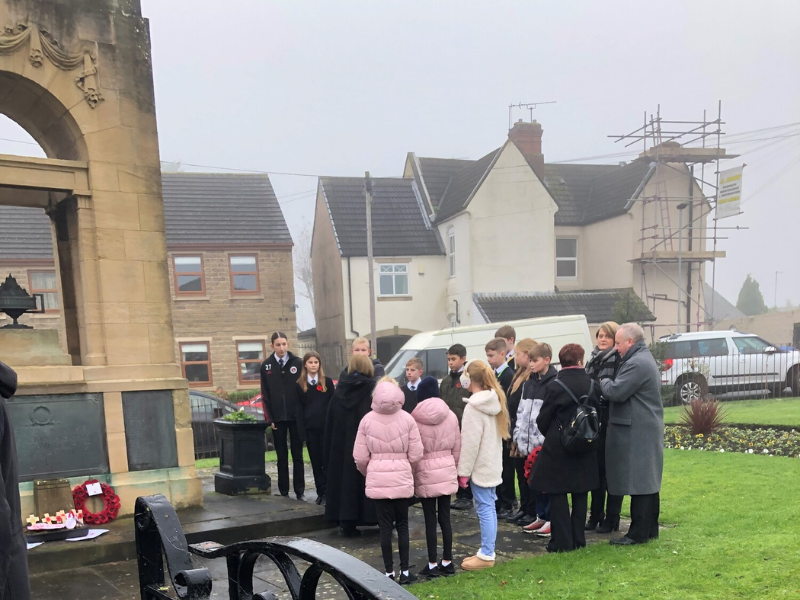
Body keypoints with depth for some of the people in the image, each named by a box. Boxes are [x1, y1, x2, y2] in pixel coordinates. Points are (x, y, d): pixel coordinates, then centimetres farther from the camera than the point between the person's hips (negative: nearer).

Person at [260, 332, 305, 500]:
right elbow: (265, 394, 3)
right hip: (277, 418, 1)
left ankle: (300, 492, 11)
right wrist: (270, 418, -3)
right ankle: (283, 492, 13)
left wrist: (303, 415, -7)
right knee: (282, 457, 7)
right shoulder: (266, 366, 3)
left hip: (295, 417, -1)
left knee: (297, 455, 6)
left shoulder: (298, 363, -1)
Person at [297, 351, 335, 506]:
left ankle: (328, 491, 2)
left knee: (326, 459, -3)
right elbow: (299, 408, 5)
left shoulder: (327, 381, 5)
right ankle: (320, 492, 13)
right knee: (315, 461, 6)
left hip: (326, 426, -1)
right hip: (310, 428, 1)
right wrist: (301, 429, -1)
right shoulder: (300, 384, 6)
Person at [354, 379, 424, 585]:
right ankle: (404, 572, 17)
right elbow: (416, 455, -4)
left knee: (385, 526, 9)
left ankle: (389, 573, 15)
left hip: (377, 480, 0)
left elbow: (360, 457, -2)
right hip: (402, 478, 0)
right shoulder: (407, 419, -6)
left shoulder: (367, 420, -4)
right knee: (402, 525, 12)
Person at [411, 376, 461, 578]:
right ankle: (447, 562, 18)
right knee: (445, 517, 11)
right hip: (446, 471, 3)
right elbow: (457, 448, 6)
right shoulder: (451, 416, 0)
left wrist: (412, 474, 5)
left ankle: (433, 564, 10)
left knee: (430, 519, 4)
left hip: (425, 473, -3)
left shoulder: (414, 418, -9)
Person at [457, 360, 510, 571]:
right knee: (489, 508, 13)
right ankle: (486, 551, 21)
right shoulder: (495, 401, 8)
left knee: (484, 508, -3)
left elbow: (470, 443, -20)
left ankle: (486, 555, 3)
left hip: (480, 466, -9)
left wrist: (463, 471, -13)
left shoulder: (473, 407, -19)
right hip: (492, 464, 9)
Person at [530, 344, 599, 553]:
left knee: (558, 494, 5)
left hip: (558, 447, -4)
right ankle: (578, 539, 21)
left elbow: (542, 420, -6)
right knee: (580, 493, 14)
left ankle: (562, 541, 7)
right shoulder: (592, 385, -3)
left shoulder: (555, 386, -14)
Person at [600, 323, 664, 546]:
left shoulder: (637, 363, -18)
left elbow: (616, 392, -22)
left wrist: (603, 381, -4)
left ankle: (638, 533, -1)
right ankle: (650, 528, 22)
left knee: (638, 483, -6)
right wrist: (609, 382, 8)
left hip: (637, 433, -11)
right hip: (647, 430, 11)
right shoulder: (645, 359, 17)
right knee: (648, 481, 14)